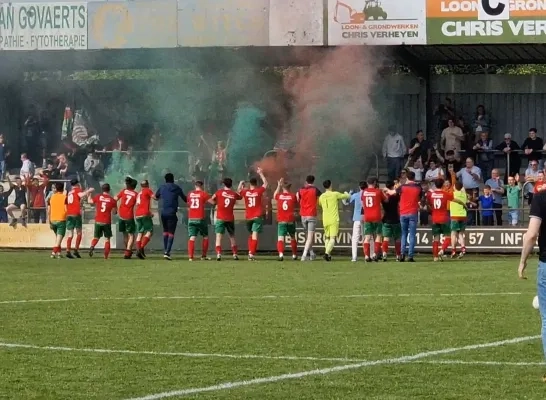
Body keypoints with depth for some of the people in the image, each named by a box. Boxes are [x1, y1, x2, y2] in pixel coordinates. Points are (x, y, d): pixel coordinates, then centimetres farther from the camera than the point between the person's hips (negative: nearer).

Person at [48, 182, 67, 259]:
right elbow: (66, 209, -14)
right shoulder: (64, 197, -6)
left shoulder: (51, 197, 6)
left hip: (53, 220, 5)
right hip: (61, 220, -5)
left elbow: (48, 211, 6)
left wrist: (50, 222, 13)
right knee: (59, 238, -7)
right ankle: (54, 253, -19)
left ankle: (58, 252, 20)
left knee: (57, 237, 20)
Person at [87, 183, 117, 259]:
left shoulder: (98, 197, -2)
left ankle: (92, 247, -16)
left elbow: (89, 201, 10)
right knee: (107, 239, 11)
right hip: (107, 222, -1)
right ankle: (106, 255, 2)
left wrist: (89, 195, 28)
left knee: (96, 237, 14)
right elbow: (114, 211, 0)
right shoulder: (112, 200, -4)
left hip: (98, 221, 1)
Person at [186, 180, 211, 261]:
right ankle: (203, 256, 14)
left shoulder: (190, 194, 10)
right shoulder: (203, 194, -2)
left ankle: (190, 256, -15)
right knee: (205, 237, 14)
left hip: (191, 219, 3)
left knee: (192, 237, -1)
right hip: (200, 219, -3)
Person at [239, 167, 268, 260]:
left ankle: (250, 252, 16)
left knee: (251, 235, 20)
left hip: (248, 217, 3)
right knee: (254, 235, -9)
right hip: (257, 217, -3)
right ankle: (252, 254, -19)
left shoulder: (245, 192, -1)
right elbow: (265, 183, 12)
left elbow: (238, 191, 21)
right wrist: (260, 173, 21)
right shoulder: (259, 191, -5)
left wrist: (241, 184, 37)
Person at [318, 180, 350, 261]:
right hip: (334, 220, -4)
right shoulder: (335, 194, -5)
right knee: (332, 238, -8)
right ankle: (327, 252, -27)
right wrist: (346, 193, 30)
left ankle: (328, 254, 14)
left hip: (325, 220, 4)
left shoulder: (321, 196, 5)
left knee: (327, 238, 18)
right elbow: (348, 196, 6)